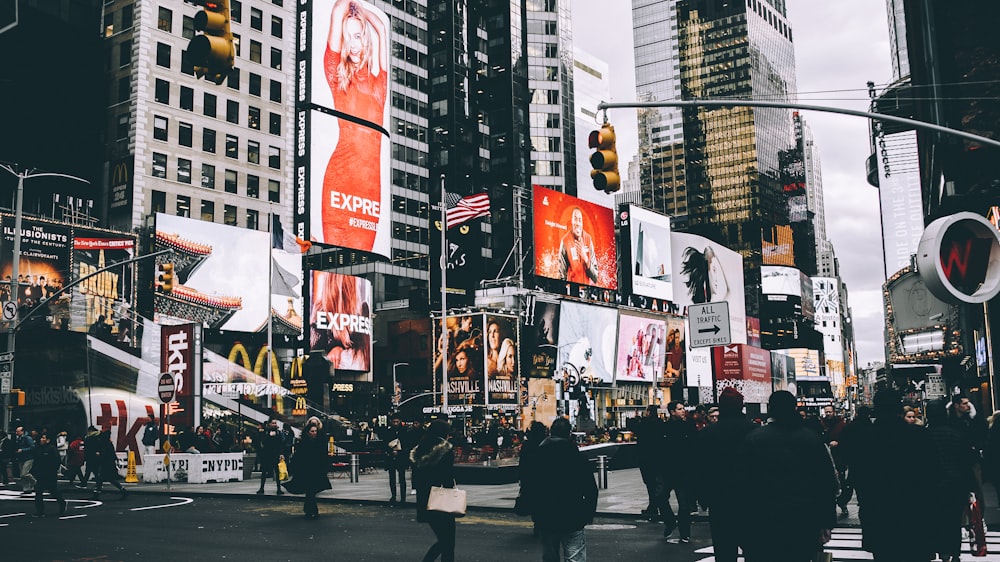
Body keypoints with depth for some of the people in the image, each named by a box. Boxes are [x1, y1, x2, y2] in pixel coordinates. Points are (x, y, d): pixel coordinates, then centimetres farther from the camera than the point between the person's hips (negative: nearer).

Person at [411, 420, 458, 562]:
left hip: (423, 503, 7)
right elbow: (449, 477, -14)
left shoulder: (418, 452, 8)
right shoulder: (446, 450, -11)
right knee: (448, 544, 4)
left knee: (442, 540, 22)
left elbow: (415, 480, 11)